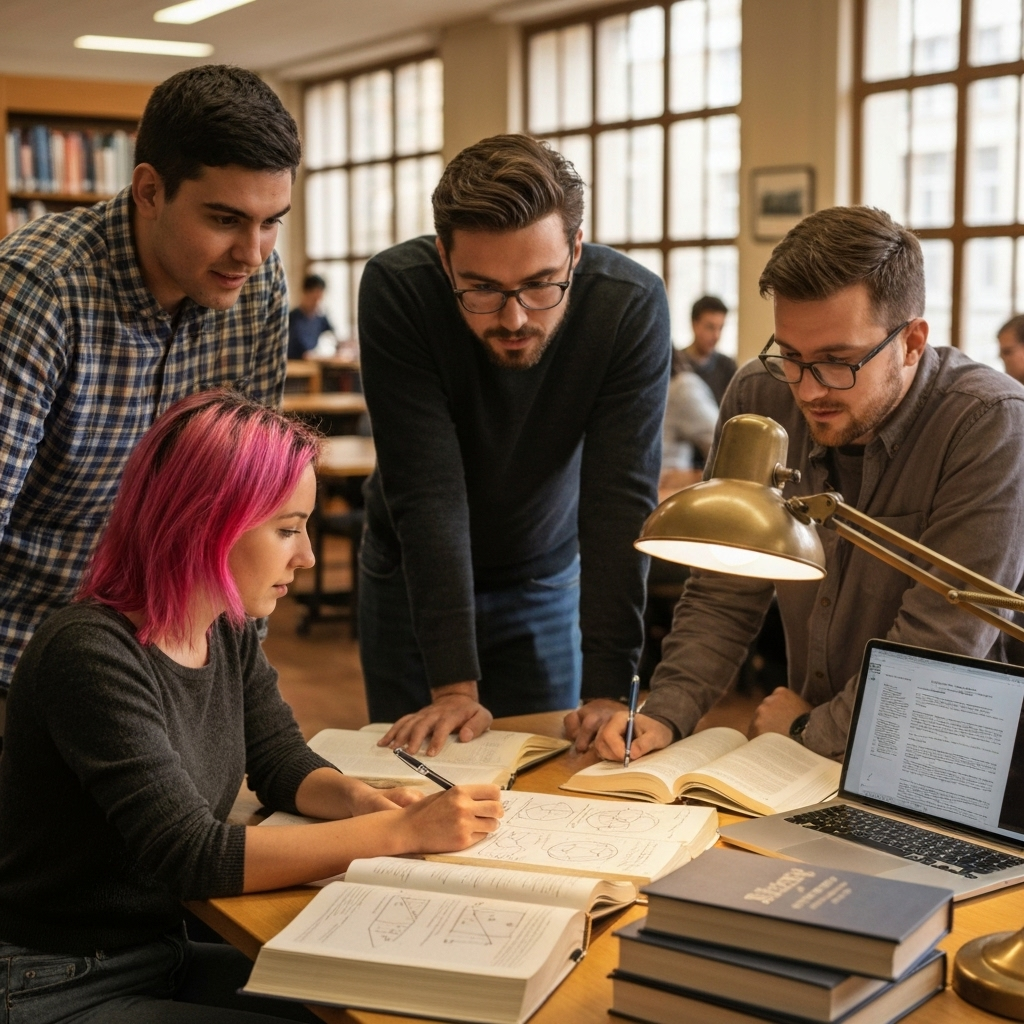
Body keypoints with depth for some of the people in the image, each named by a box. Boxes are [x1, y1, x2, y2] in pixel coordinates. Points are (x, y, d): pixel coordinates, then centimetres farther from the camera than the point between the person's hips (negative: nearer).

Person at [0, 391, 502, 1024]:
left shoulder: (230, 634, 0)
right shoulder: (92, 655, -25)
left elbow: (285, 764, 9)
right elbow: (190, 857, -28)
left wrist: (361, 800, -13)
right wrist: (401, 832, -28)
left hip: (168, 958, 7)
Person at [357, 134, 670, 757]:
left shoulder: (632, 306, -27)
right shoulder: (396, 289, -29)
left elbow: (621, 501, -27)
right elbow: (427, 491, -31)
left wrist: (607, 693, -32)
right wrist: (454, 684, -32)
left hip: (548, 576, 1)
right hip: (412, 575, 0)